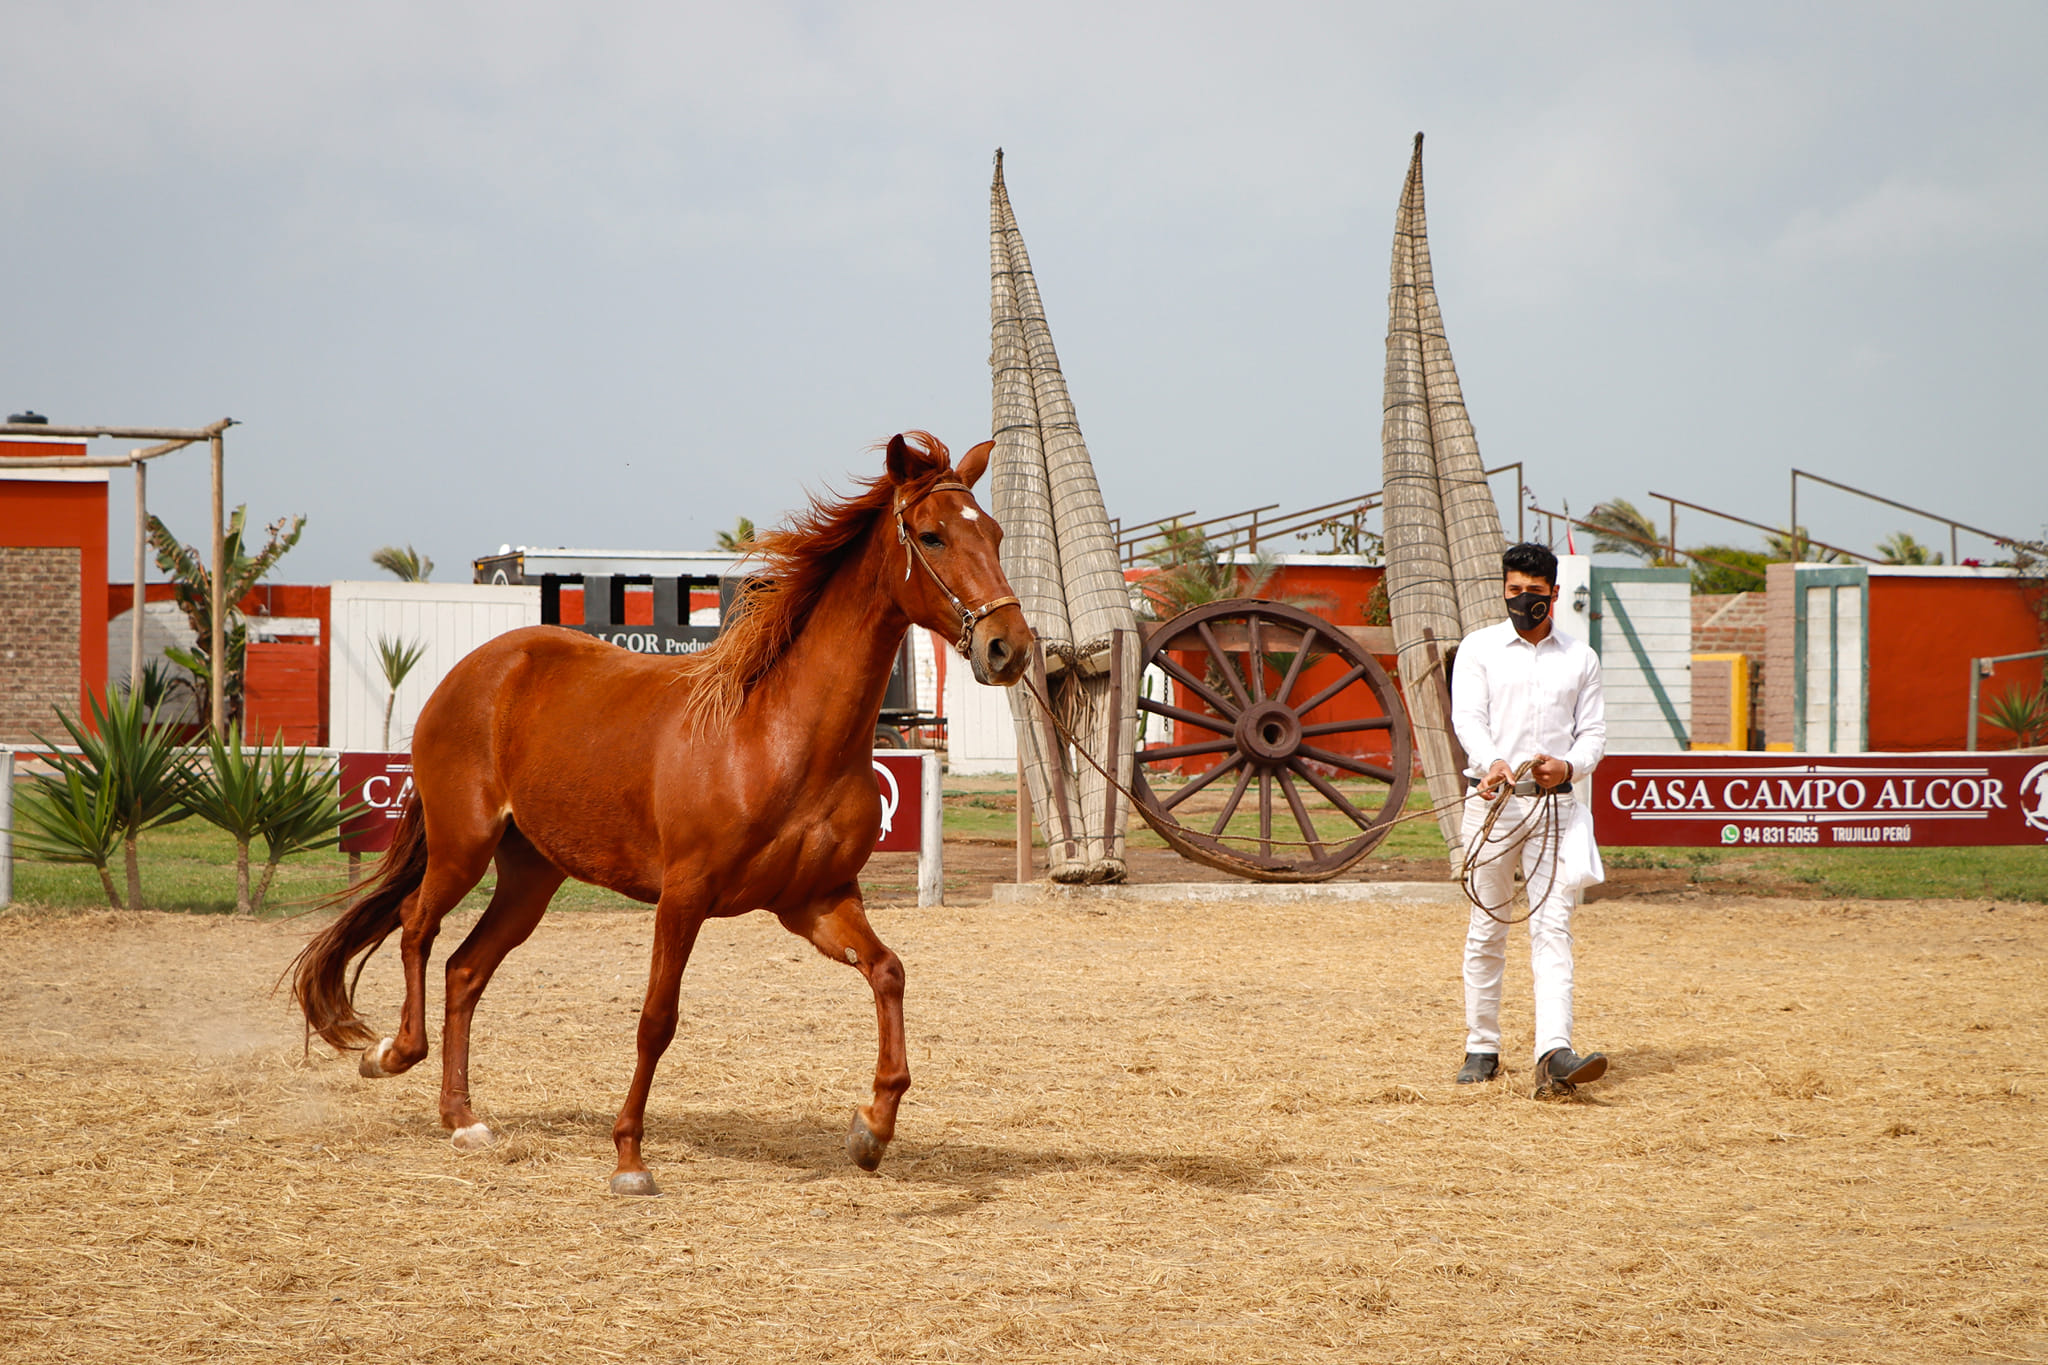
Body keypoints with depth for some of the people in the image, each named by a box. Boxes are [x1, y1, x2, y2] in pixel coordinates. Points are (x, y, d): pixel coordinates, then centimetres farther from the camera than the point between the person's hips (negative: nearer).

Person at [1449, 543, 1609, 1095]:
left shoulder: (1580, 658, 12)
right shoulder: (1479, 648, 6)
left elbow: (1594, 732, 9)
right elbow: (1466, 717, -9)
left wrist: (1568, 766, -13)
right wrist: (1492, 762, -29)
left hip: (1555, 804, 0)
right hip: (1492, 801, 0)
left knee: (1553, 927, -11)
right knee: (1486, 929, 5)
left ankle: (1554, 1053, -22)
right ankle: (1481, 1049, 16)